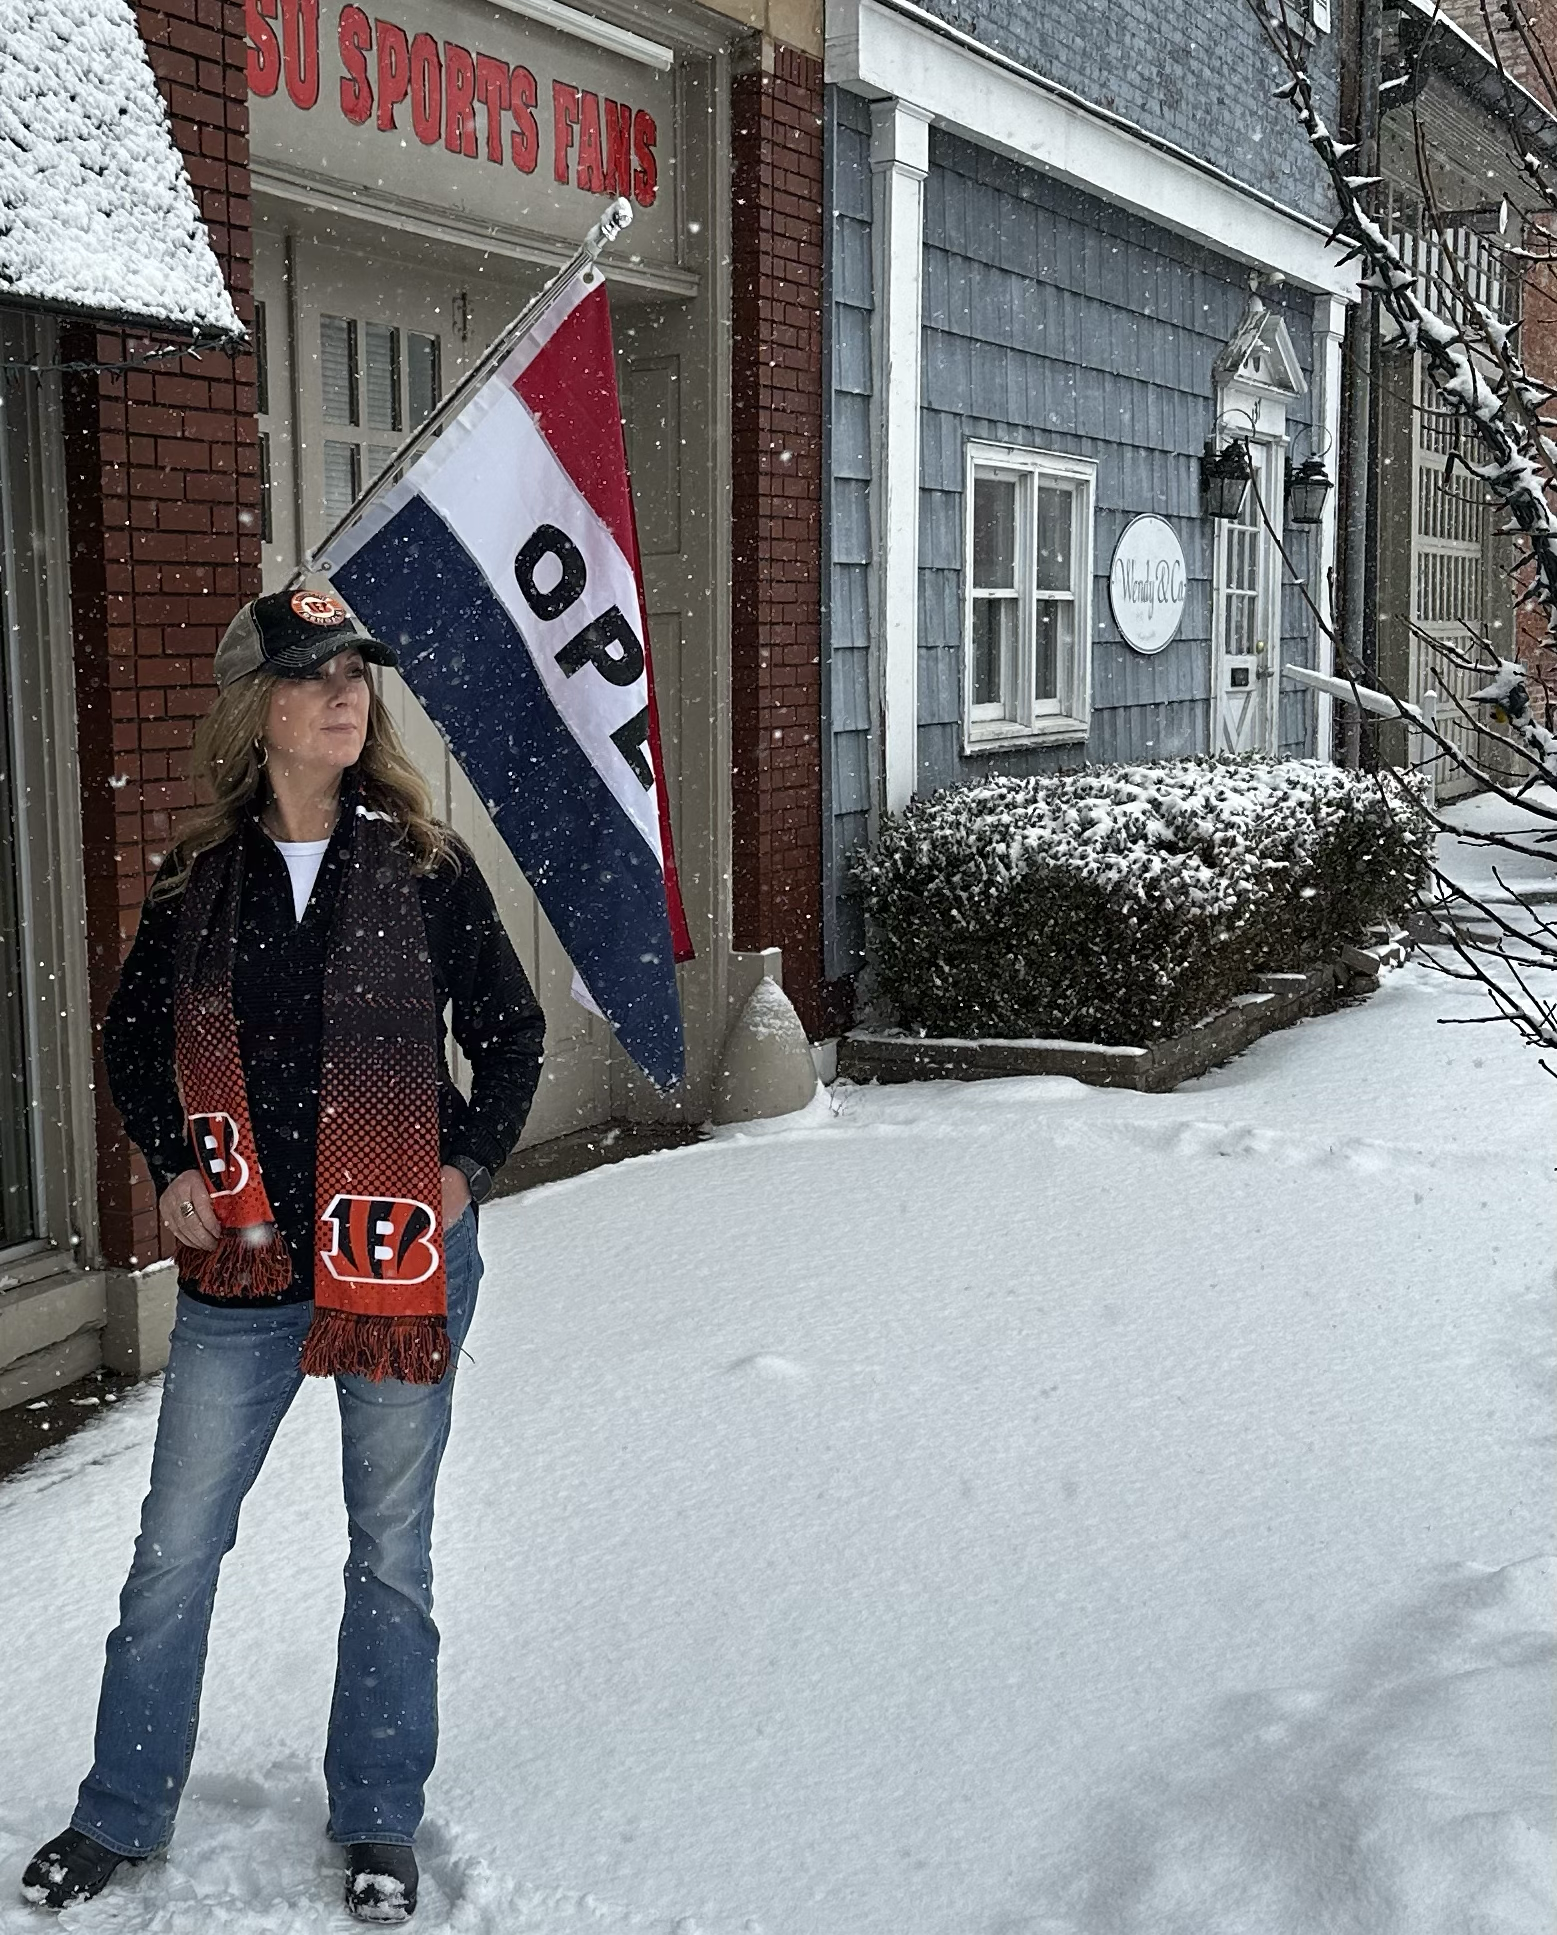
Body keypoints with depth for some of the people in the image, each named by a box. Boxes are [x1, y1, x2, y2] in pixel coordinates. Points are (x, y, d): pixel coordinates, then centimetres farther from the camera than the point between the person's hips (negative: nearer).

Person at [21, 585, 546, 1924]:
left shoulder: (423, 865, -3)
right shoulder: (200, 880, 1)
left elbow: (510, 1030, 4)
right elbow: (135, 1038, 13)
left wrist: (468, 1166, -7)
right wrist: (173, 1167, 0)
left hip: (404, 1253, -1)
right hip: (244, 1264, 2)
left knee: (390, 1549, 11)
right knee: (176, 1546, 9)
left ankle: (379, 1821, 29)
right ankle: (123, 1814, 30)